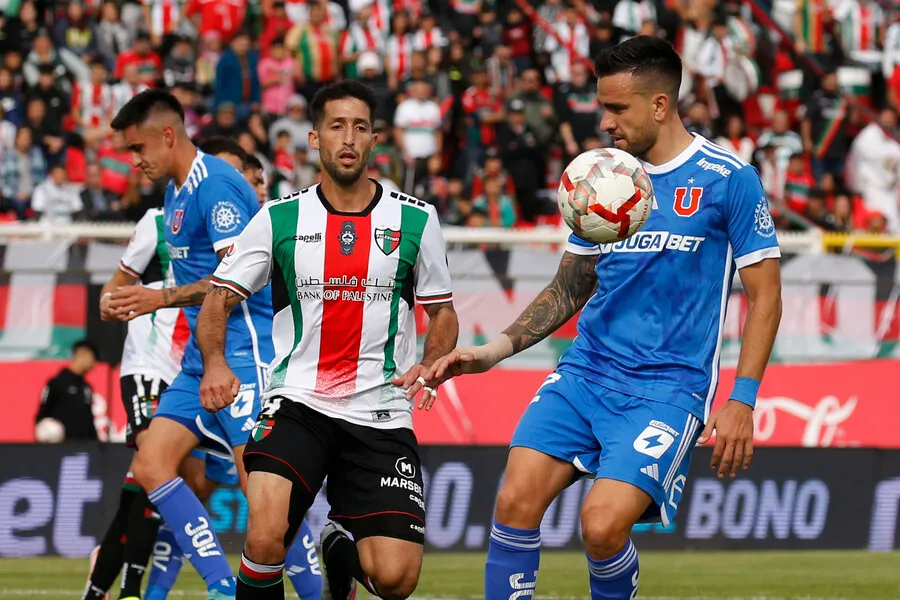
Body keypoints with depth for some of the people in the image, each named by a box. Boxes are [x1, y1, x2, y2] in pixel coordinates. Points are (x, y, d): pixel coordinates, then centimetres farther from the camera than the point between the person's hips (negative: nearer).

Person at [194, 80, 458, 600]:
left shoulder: (416, 220, 4)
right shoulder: (280, 219, 3)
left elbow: (443, 312, 14)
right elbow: (218, 302, 6)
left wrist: (429, 366, -6)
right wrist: (215, 362, -14)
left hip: (382, 415, 1)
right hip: (297, 404, -1)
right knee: (265, 538, -27)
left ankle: (343, 549, 27)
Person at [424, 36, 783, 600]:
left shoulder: (728, 178, -5)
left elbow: (765, 295, -2)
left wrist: (742, 399, -11)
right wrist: (492, 352, 7)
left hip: (667, 384, -5)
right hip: (586, 369, 5)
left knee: (602, 525, -22)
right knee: (515, 501, -14)